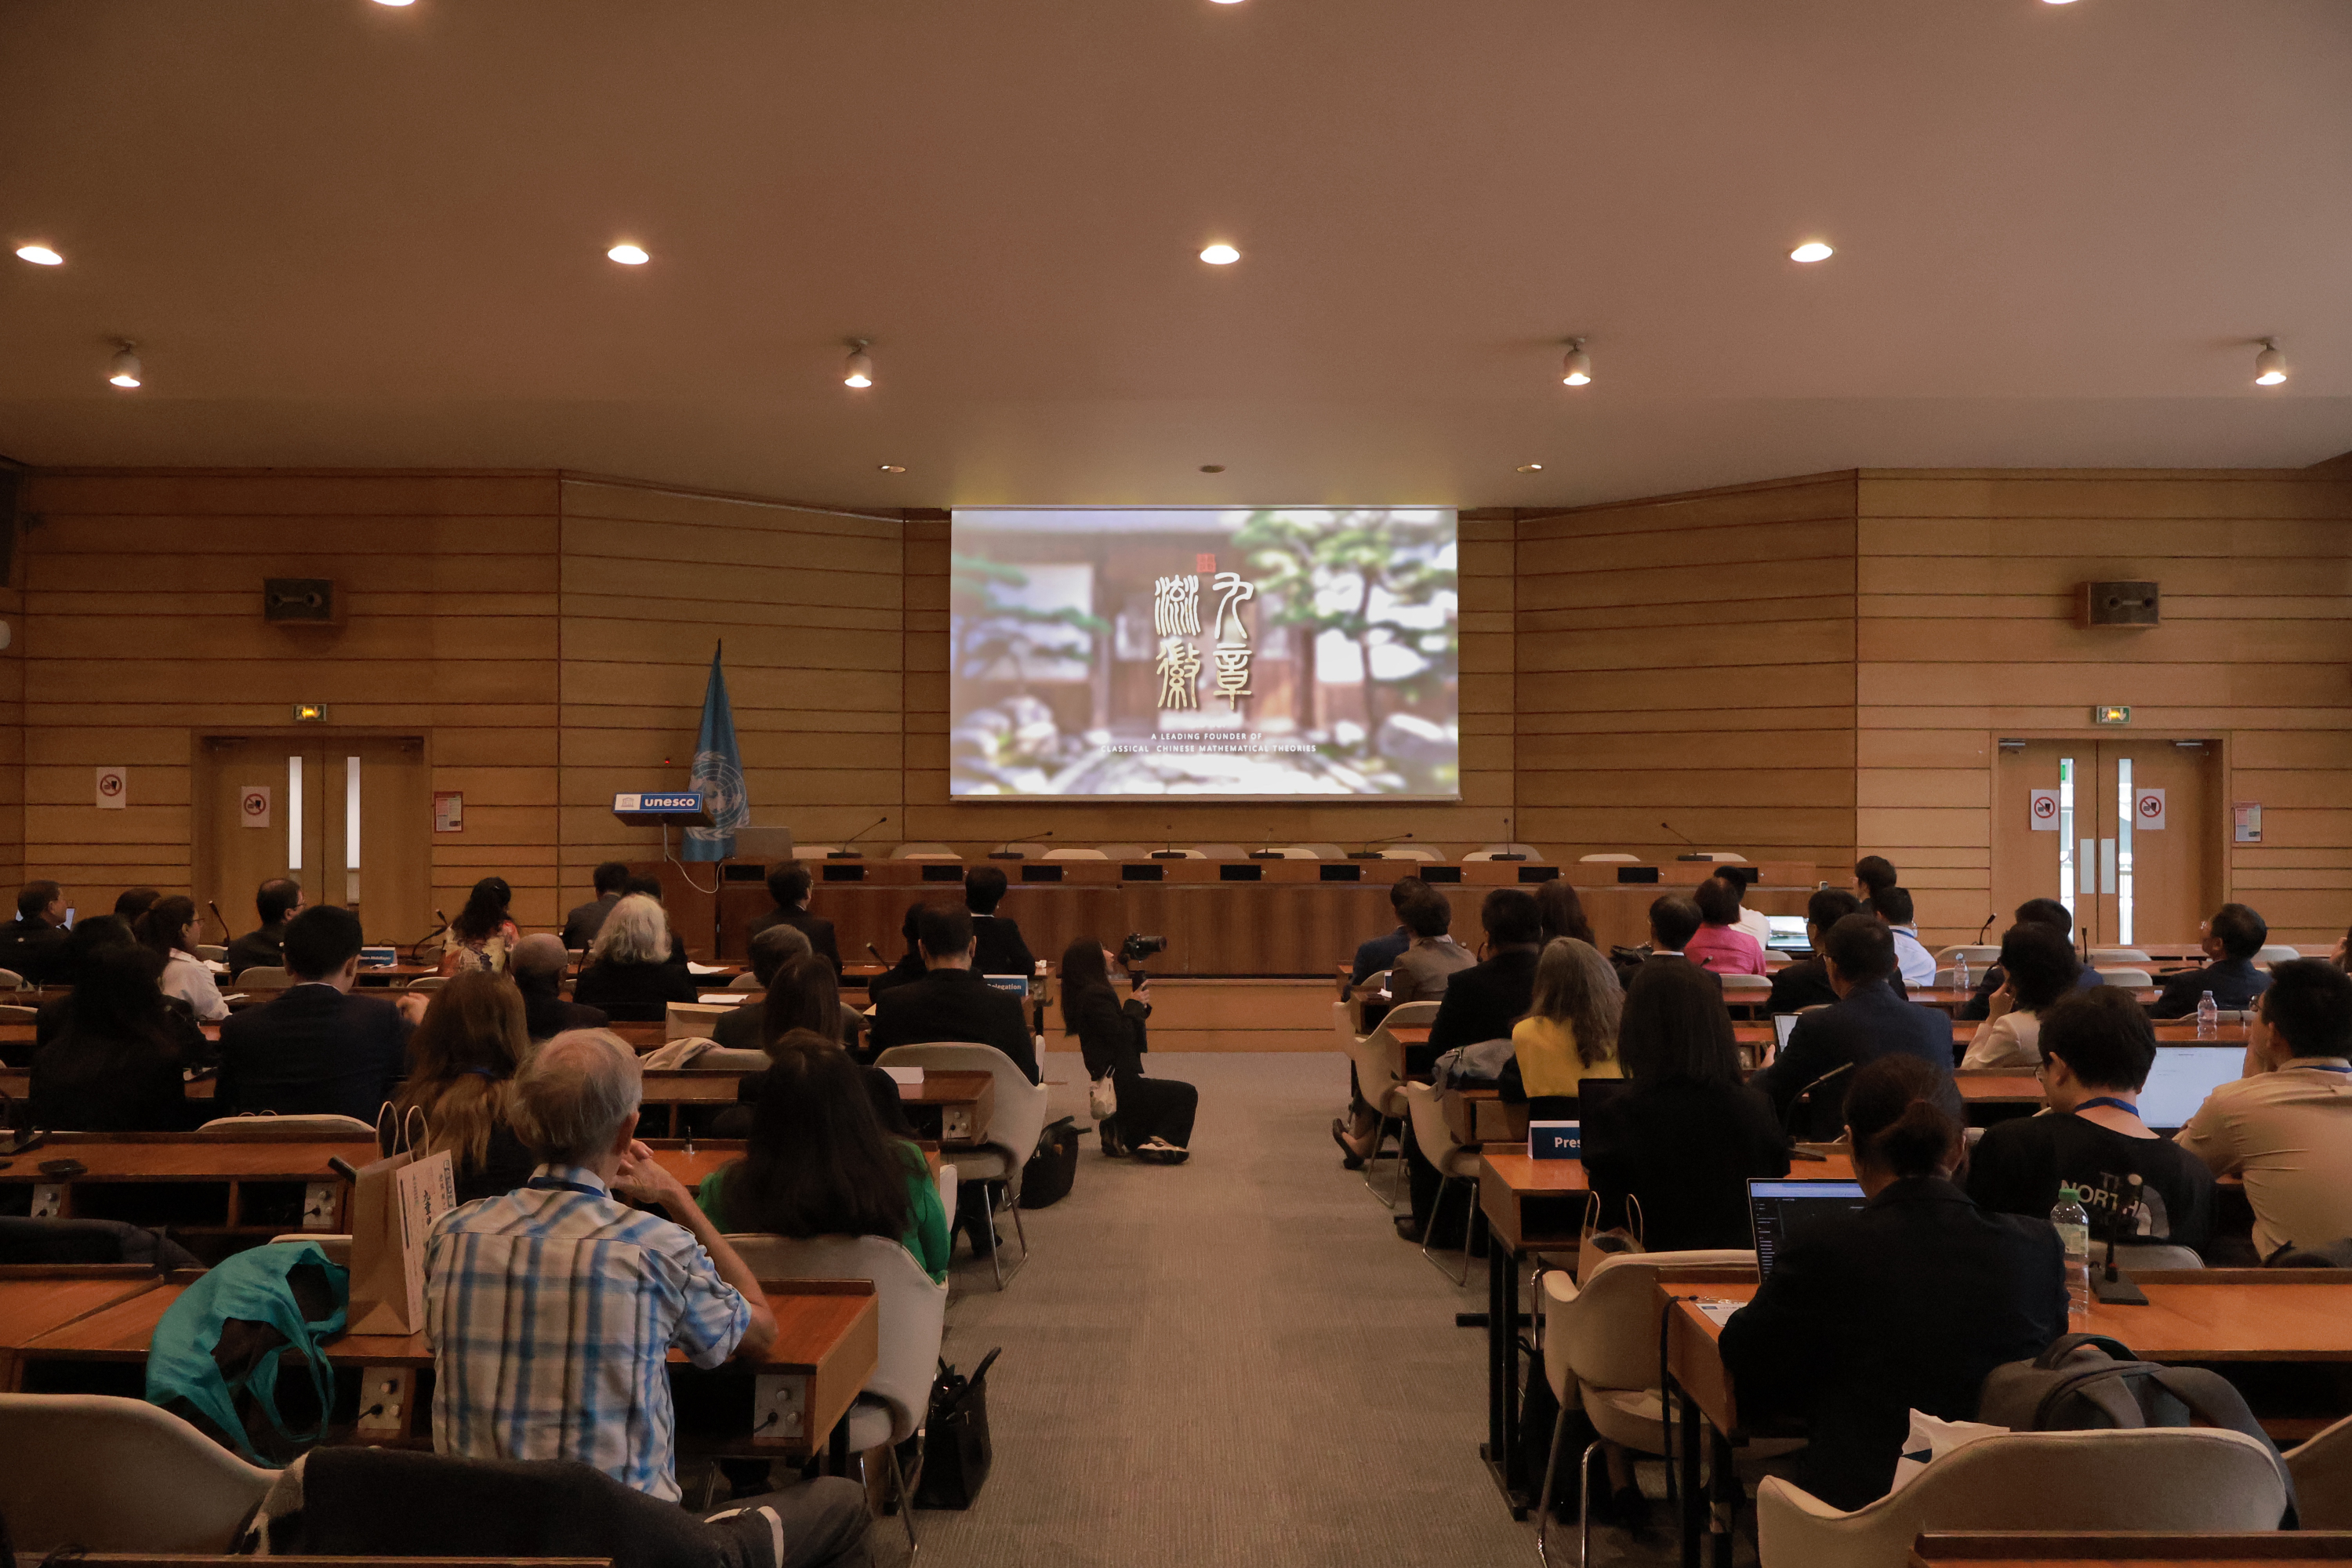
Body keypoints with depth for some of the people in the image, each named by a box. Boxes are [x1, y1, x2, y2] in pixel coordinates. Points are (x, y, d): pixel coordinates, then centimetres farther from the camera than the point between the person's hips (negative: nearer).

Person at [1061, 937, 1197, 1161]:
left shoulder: (1088, 994, 14)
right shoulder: (1096, 995, -19)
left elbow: (1121, 1031, 15)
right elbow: (1122, 1036, -23)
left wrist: (1140, 1004, 3)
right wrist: (1135, 1005, -10)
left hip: (1113, 1082, 10)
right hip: (1117, 1085, -10)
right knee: (1186, 1094, -4)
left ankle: (1123, 1135, 16)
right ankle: (1157, 1143, -7)